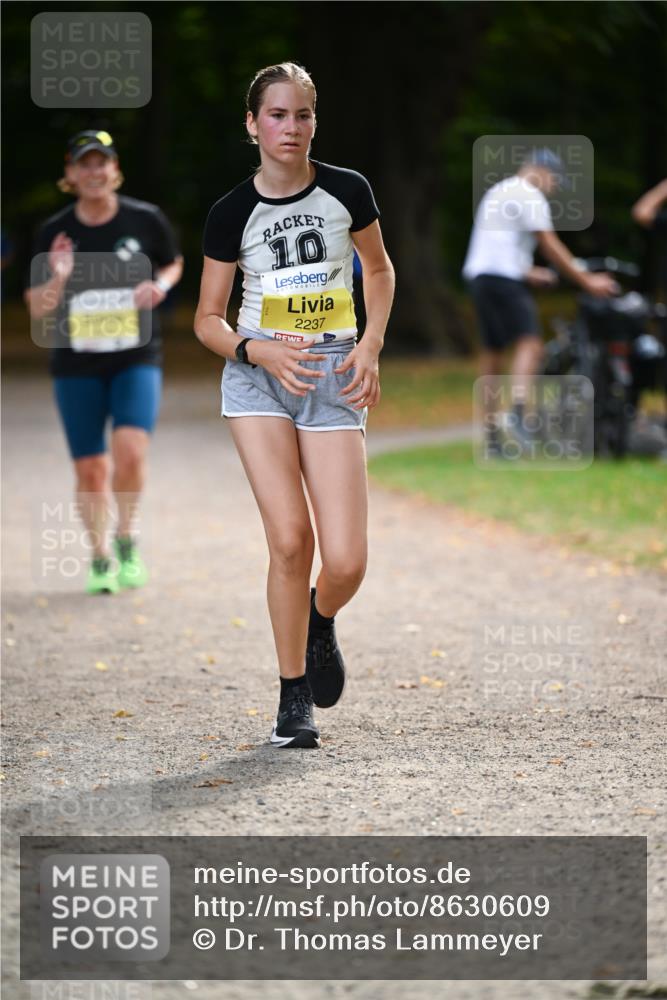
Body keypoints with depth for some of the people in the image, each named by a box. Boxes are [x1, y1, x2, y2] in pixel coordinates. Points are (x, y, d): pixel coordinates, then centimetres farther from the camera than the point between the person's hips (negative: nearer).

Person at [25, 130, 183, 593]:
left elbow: (174, 263, 16)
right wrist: (58, 279, -21)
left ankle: (126, 538, 5)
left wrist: (160, 285, -6)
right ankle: (100, 558, 24)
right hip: (76, 367, 1)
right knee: (90, 470, 3)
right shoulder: (55, 232, -3)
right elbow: (37, 308, -1)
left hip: (137, 359, -1)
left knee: (130, 451, -20)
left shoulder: (145, 219, -3)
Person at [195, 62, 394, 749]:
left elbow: (379, 268, 16)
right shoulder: (232, 214, -3)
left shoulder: (346, 192, -1)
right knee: (290, 539, -13)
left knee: (345, 563, -9)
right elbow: (208, 319, 4)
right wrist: (262, 351, -16)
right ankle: (294, 698, 3)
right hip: (259, 379, -1)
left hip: (334, 381, 1)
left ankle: (320, 624, 28)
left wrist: (371, 346, 2)